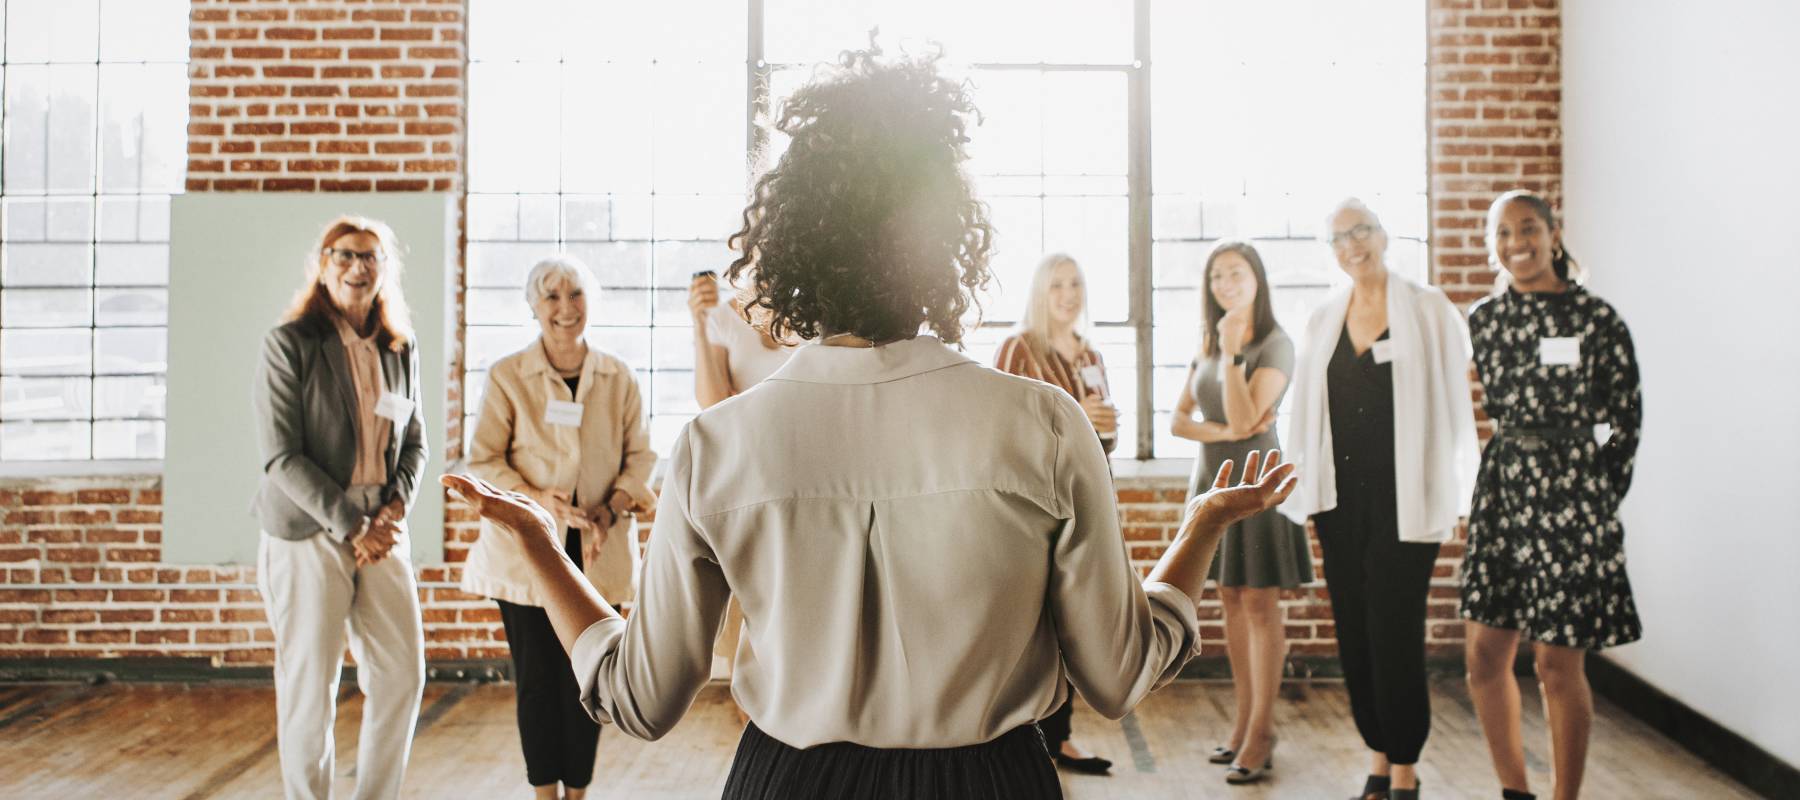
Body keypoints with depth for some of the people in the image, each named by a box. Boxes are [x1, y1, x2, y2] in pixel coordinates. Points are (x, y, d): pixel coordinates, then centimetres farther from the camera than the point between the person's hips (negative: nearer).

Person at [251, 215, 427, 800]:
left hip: (382, 531, 5)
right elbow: (282, 456, -11)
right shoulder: (289, 344, -6)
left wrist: (397, 507, -4)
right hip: (308, 533, -5)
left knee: (403, 674, 5)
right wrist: (351, 527, -15)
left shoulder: (401, 350, 9)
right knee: (309, 687, 2)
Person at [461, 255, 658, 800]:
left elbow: (640, 456, 7)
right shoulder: (506, 376, 0)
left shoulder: (618, 377, 5)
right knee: (538, 677, 3)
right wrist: (541, 501, -17)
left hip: (598, 552, 2)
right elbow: (483, 461, -3)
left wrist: (611, 510, -10)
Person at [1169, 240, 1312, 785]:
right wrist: (1220, 431, -11)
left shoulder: (1275, 345, -8)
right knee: (1231, 601, 9)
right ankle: (1242, 722, 15)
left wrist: (1232, 352, -20)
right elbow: (1178, 420, 6)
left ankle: (1260, 734, -1)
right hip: (1213, 480, 7)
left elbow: (1243, 418, -18)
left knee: (1259, 603, -6)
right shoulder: (1206, 345, 11)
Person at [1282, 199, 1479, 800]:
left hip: (1404, 498, -4)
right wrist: (1304, 492, 8)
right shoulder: (1323, 320, 11)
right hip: (1339, 497, 4)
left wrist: (1454, 498, -5)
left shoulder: (1428, 311, -1)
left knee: (1395, 632, -4)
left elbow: (1454, 405, -2)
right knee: (1354, 634, 8)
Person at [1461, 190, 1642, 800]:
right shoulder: (1484, 318, 7)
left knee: (1559, 663, 2)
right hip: (1501, 497, 4)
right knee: (1484, 654, 6)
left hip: (1571, 498, -4)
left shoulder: (1595, 319, -5)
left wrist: (1598, 497, -2)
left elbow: (1626, 420, 0)